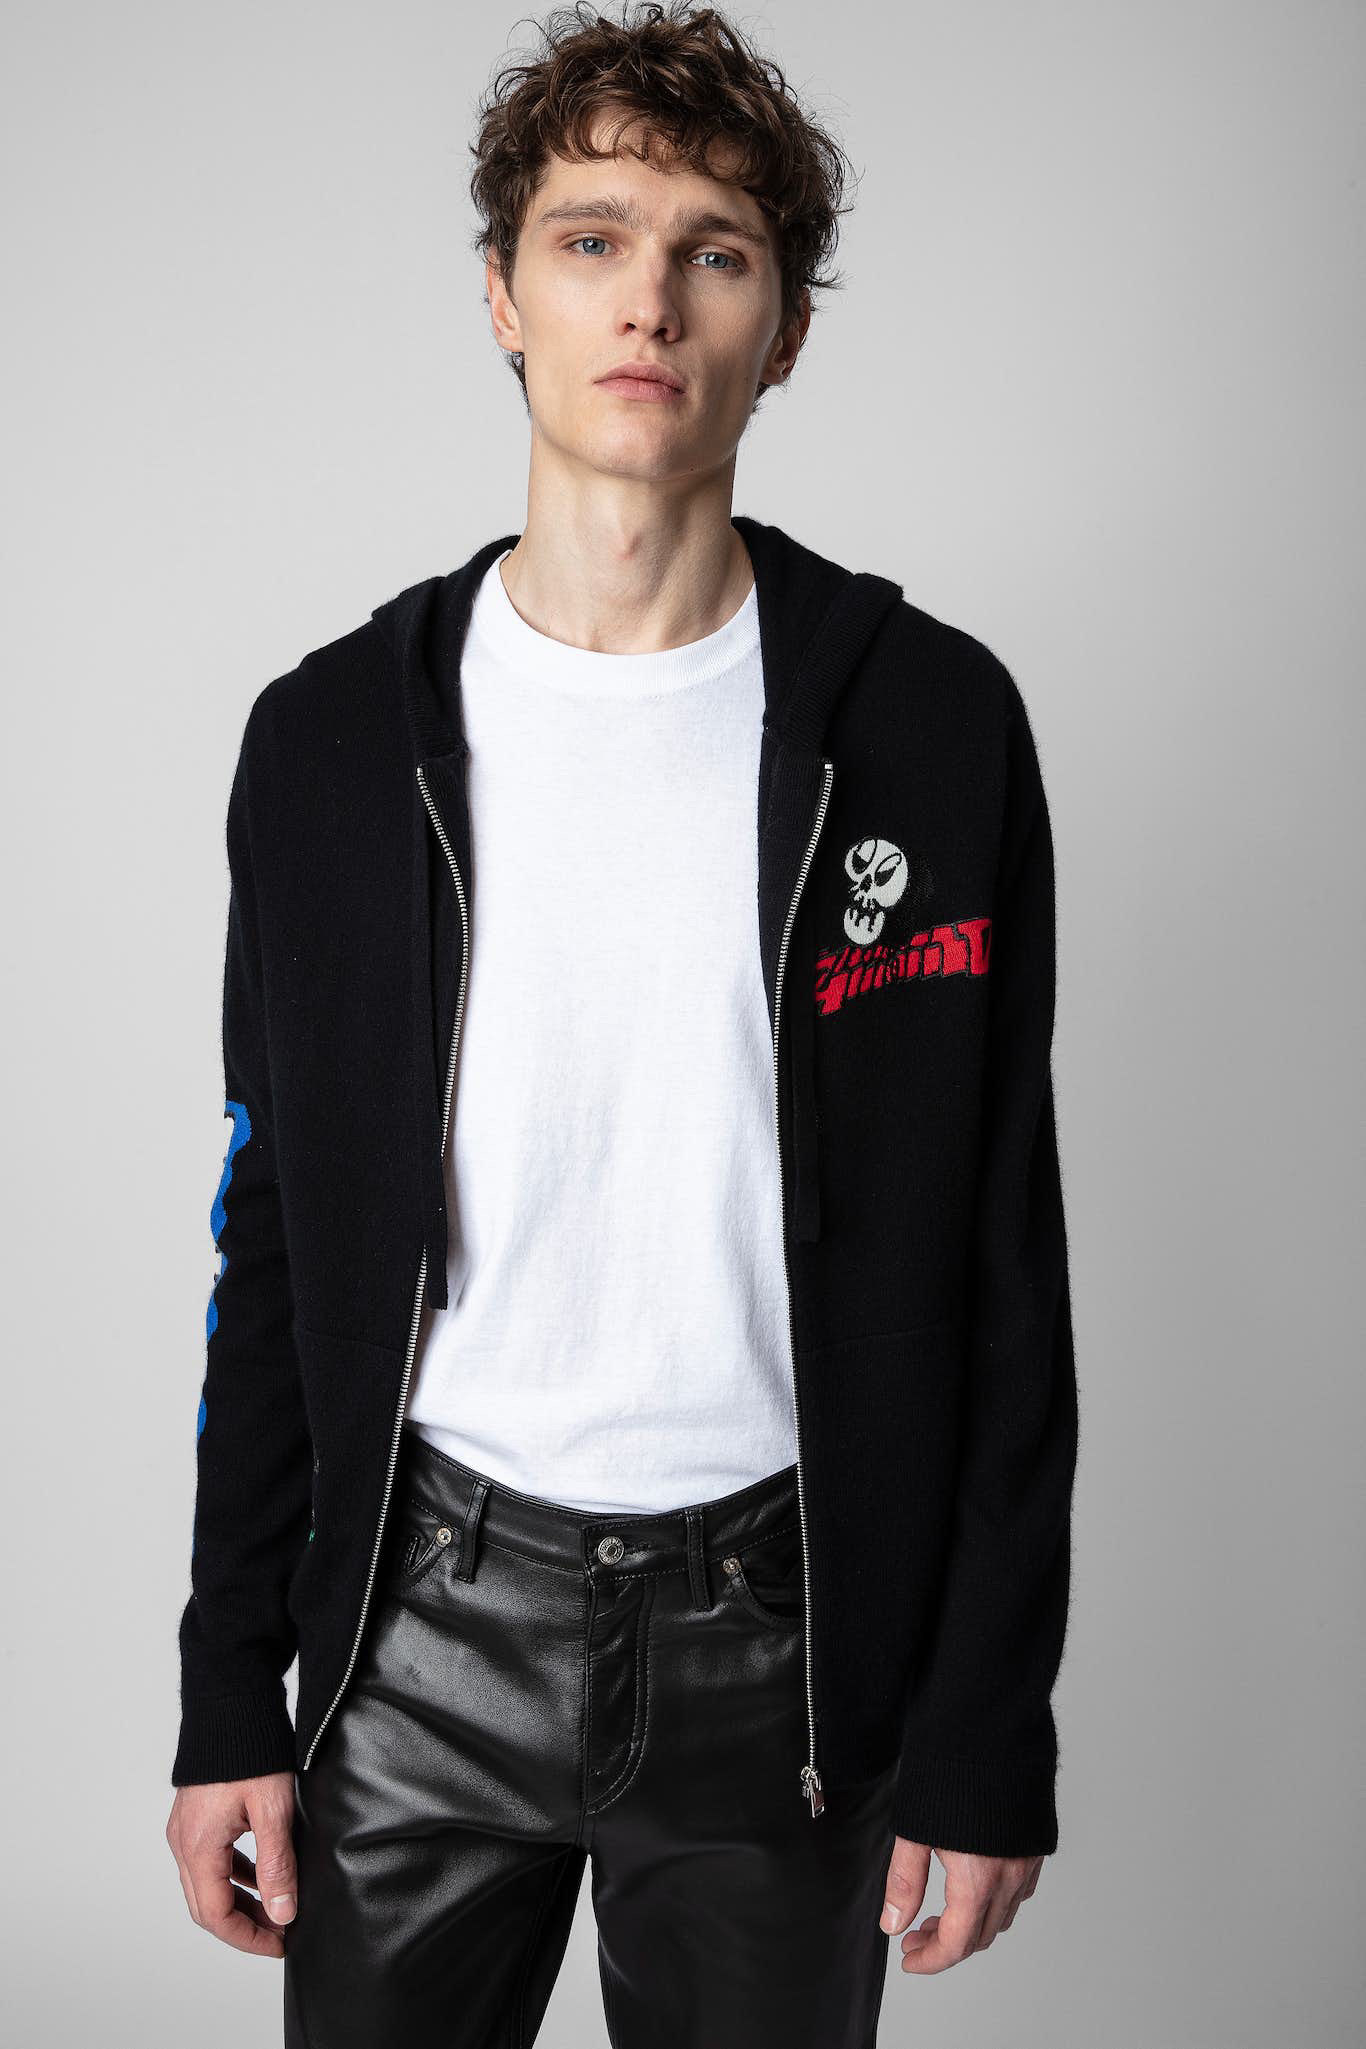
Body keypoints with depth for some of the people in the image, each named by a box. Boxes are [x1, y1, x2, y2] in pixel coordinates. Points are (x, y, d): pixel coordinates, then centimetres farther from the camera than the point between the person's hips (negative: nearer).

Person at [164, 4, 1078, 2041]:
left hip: (781, 1644, -1)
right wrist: (230, 1700, 3)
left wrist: (990, 1725, -4)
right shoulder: (331, 739, -1)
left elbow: (1002, 1256, -2)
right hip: (422, 1633, 1)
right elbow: (277, 1244, 4)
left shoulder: (931, 723, -5)